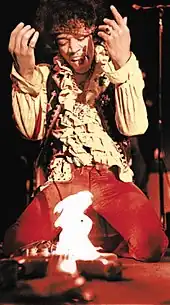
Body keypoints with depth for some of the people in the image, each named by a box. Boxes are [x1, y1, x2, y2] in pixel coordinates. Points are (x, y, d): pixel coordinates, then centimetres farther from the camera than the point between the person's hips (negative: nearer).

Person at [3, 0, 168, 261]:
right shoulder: (46, 75, 8)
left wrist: (123, 61, -24)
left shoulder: (118, 69, 3)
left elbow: (134, 127, -12)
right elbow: (33, 131, -6)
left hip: (112, 180, 0)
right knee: (20, 245, -25)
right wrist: (25, 71, -18)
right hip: (60, 181, 1)